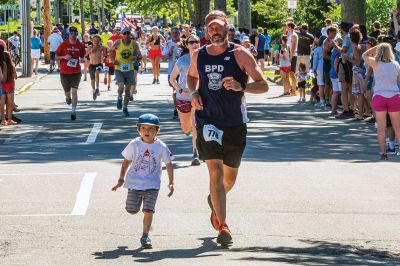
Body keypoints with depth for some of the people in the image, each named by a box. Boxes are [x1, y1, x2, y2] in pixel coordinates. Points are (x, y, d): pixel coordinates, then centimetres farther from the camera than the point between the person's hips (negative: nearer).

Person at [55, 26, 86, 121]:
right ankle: (68, 97, 49)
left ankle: (74, 111, -11)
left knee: (74, 91, -13)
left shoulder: (80, 46, 1)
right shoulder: (63, 45, -4)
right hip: (64, 73, 0)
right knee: (67, 92, 12)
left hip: (76, 72, 0)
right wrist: (64, 57, -16)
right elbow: (56, 57, -1)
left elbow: (82, 57, 19)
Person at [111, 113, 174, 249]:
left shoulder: (161, 147, -5)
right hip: (134, 183, 1)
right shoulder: (134, 145, -3)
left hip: (152, 185, -1)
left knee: (148, 211, -10)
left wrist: (171, 183, -1)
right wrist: (121, 180, 7)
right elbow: (126, 162, 7)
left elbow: (168, 164, 3)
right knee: (132, 210, 3)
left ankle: (145, 236, 1)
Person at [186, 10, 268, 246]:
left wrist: (241, 87, -28)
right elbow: (192, 75, 26)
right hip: (207, 122, 0)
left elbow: (263, 85, -10)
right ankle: (222, 227, -16)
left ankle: (216, 201, 49)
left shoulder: (240, 54, -7)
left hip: (235, 123, 0)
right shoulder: (199, 55, 3)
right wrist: (193, 93, 4)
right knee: (215, 172, -15)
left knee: (230, 176, 15)